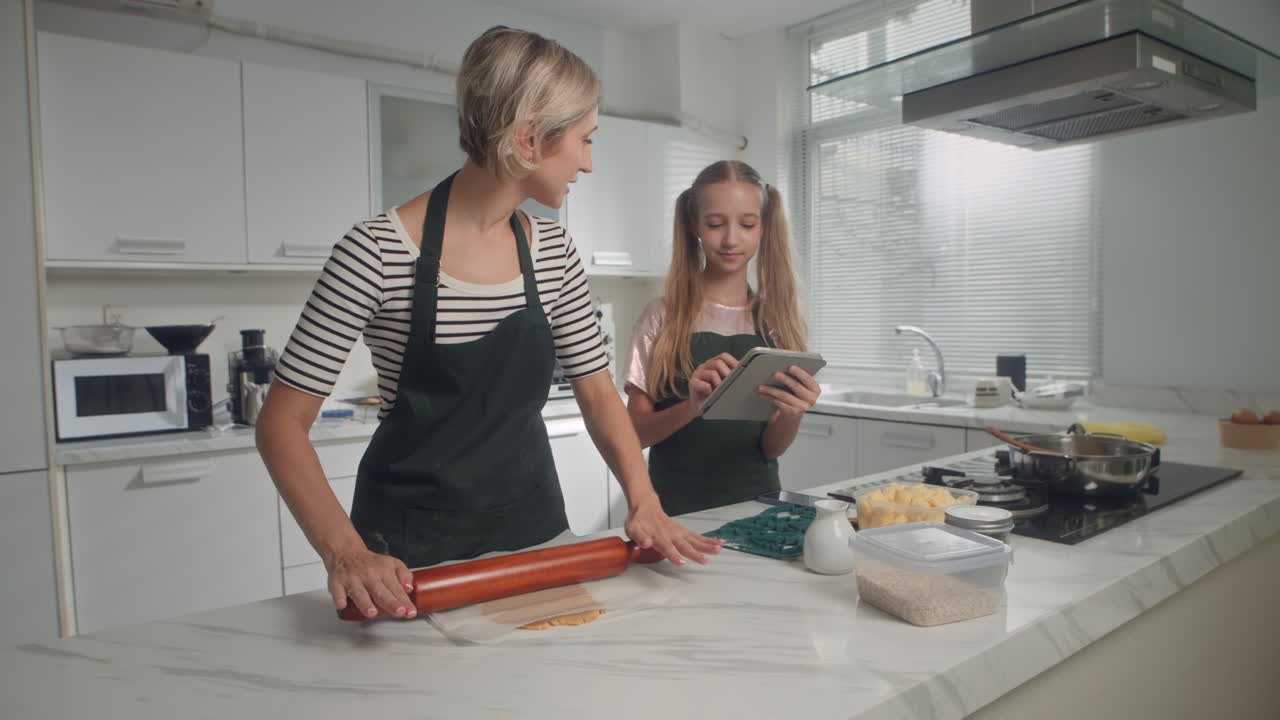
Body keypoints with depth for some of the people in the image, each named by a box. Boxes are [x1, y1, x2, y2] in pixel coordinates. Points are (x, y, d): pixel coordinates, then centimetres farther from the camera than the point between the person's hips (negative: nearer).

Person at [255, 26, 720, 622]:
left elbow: (597, 393, 1)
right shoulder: (377, 251, -19)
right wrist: (345, 552, -30)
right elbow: (281, 422, -16)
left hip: (532, 526, 5)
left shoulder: (554, 252, -2)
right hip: (411, 554, -5)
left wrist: (643, 499, -14)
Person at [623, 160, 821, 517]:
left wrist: (791, 414, -20)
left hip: (755, 502, 2)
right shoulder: (664, 315, -4)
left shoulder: (776, 318, 2)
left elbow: (772, 448, 1)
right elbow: (635, 431, -6)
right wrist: (691, 406, -24)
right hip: (679, 509, -2)